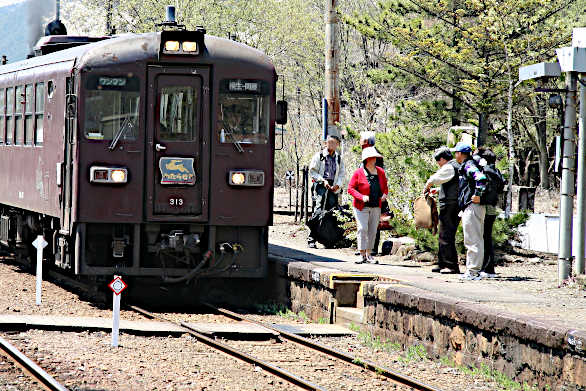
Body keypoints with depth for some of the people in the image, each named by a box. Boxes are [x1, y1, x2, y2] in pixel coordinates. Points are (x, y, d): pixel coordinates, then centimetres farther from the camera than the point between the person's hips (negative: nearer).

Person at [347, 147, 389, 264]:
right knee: (362, 229, -12)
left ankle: (369, 255, 14)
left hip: (376, 207, 4)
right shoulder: (359, 173, -7)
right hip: (361, 207, -4)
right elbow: (350, 188, -7)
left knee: (373, 230, 5)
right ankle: (362, 255, -5)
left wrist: (384, 194, -4)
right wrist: (362, 197, -20)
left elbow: (385, 187, 19)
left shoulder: (380, 172, 6)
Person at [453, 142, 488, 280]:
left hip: (472, 207, -11)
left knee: (472, 240, -10)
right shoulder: (466, 166, 19)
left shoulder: (469, 166, -12)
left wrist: (478, 195, -22)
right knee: (476, 240, 12)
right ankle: (472, 270, 17)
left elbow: (481, 178, -29)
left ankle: (473, 271, -10)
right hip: (469, 208, 11)